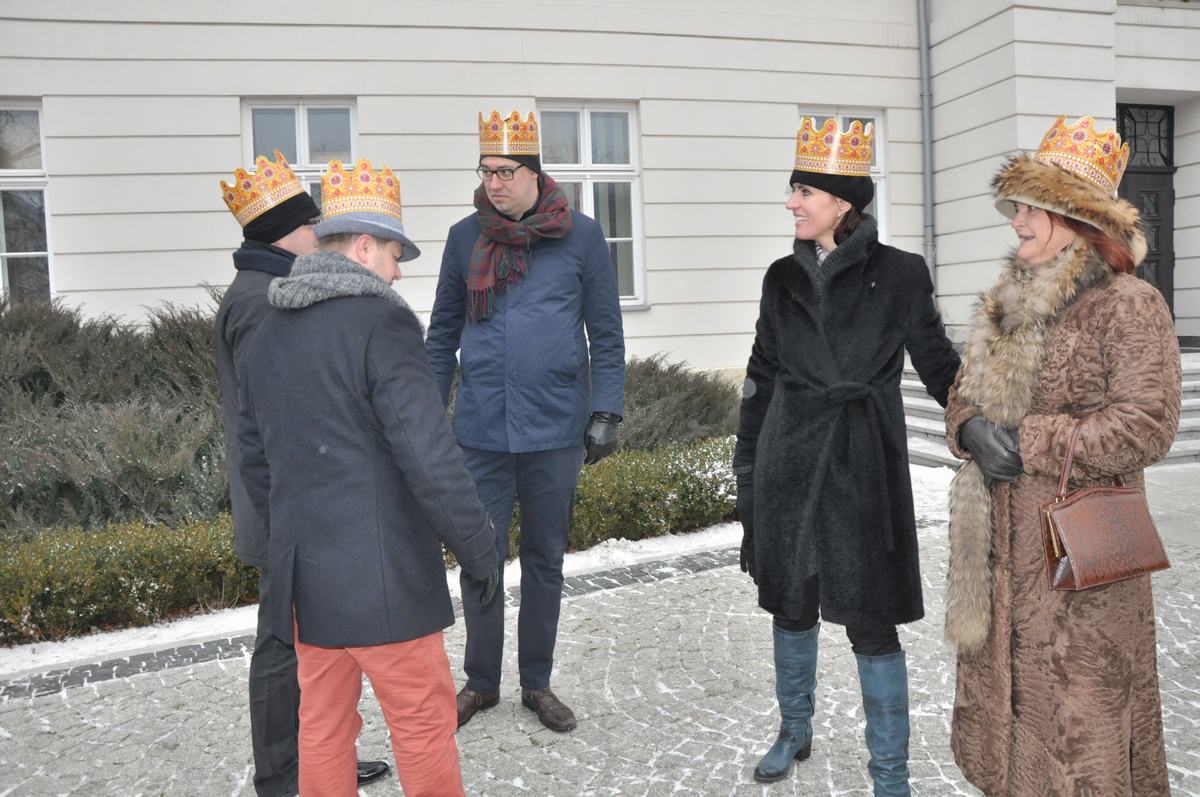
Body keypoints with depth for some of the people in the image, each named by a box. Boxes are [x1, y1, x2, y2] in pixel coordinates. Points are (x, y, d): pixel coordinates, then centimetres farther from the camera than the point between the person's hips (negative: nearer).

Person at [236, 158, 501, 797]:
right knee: (422, 722, 7)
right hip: (379, 574, -8)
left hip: (301, 573, 8)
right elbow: (429, 455, -20)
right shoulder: (382, 323, -14)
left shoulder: (268, 335, 12)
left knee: (322, 721, 18)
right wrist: (478, 550, -11)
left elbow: (256, 461, 18)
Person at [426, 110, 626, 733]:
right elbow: (443, 331, 11)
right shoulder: (465, 237, 4)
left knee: (545, 560, 12)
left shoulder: (580, 235, -1)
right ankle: (481, 681, 27)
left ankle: (537, 682, 29)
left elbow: (606, 332, 2)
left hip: (556, 428, -1)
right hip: (482, 430, 1)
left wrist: (606, 412, -4)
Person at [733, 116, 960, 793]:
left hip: (864, 466, -4)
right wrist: (748, 469, 9)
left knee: (871, 622, 0)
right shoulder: (784, 277, 6)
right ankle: (795, 732, 38)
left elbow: (940, 366, 0)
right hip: (789, 461, 4)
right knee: (792, 605, 15)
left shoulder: (899, 274, -4)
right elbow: (761, 378, 10)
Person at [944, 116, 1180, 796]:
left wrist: (1028, 444, -18)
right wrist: (971, 429, -8)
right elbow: (963, 392, 15)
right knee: (1005, 688, 18)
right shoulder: (1008, 302, 11)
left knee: (1078, 712, 4)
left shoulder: (1129, 305, -11)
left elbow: (1146, 426, -18)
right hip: (1001, 546, 7)